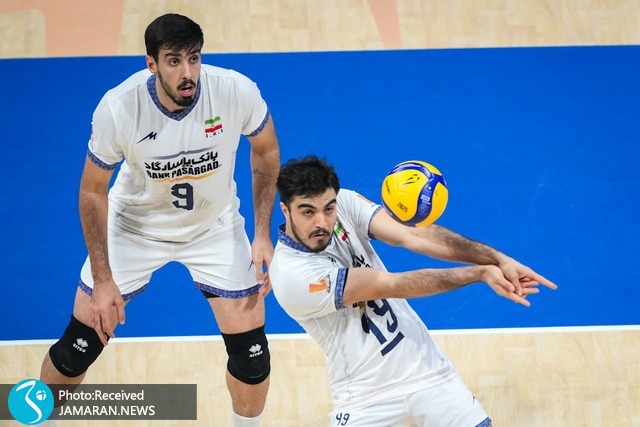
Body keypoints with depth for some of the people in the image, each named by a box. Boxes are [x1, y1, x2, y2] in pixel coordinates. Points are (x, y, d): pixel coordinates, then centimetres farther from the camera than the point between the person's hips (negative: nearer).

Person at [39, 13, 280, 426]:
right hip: (135, 224, -1)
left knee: (251, 354, -3)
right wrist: (102, 280, -15)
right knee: (81, 343, 2)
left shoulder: (237, 91, -29)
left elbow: (266, 152, -6)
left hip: (215, 226, 1)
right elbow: (93, 192, -14)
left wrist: (263, 235, -10)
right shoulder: (118, 108, -31)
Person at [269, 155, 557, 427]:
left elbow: (414, 236, -20)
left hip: (427, 369, 4)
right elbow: (393, 286, -24)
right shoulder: (291, 275, -24)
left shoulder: (343, 203, -10)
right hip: (367, 398, -4)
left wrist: (497, 259, -33)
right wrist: (481, 273, -24)